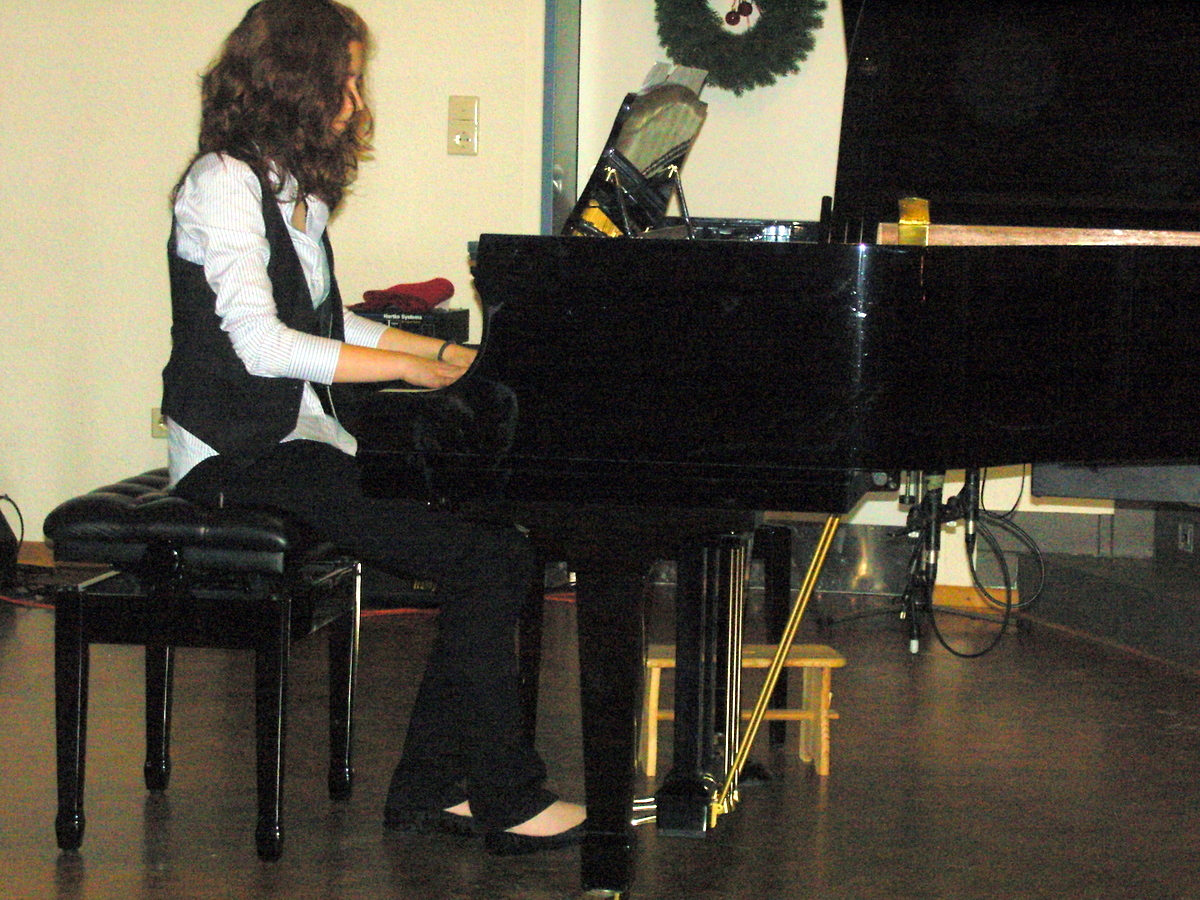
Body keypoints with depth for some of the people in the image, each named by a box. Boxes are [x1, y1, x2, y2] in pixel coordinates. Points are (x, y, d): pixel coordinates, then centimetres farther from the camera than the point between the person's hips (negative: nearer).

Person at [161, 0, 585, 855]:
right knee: (477, 553, -21)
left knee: (503, 545, -9)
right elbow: (258, 344, -21)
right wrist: (409, 365, -16)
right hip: (242, 454, -9)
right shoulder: (224, 184, -10)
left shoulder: (293, 187, 20)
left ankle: (434, 786, -5)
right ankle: (507, 799, -13)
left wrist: (450, 354, 19)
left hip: (305, 438, 9)